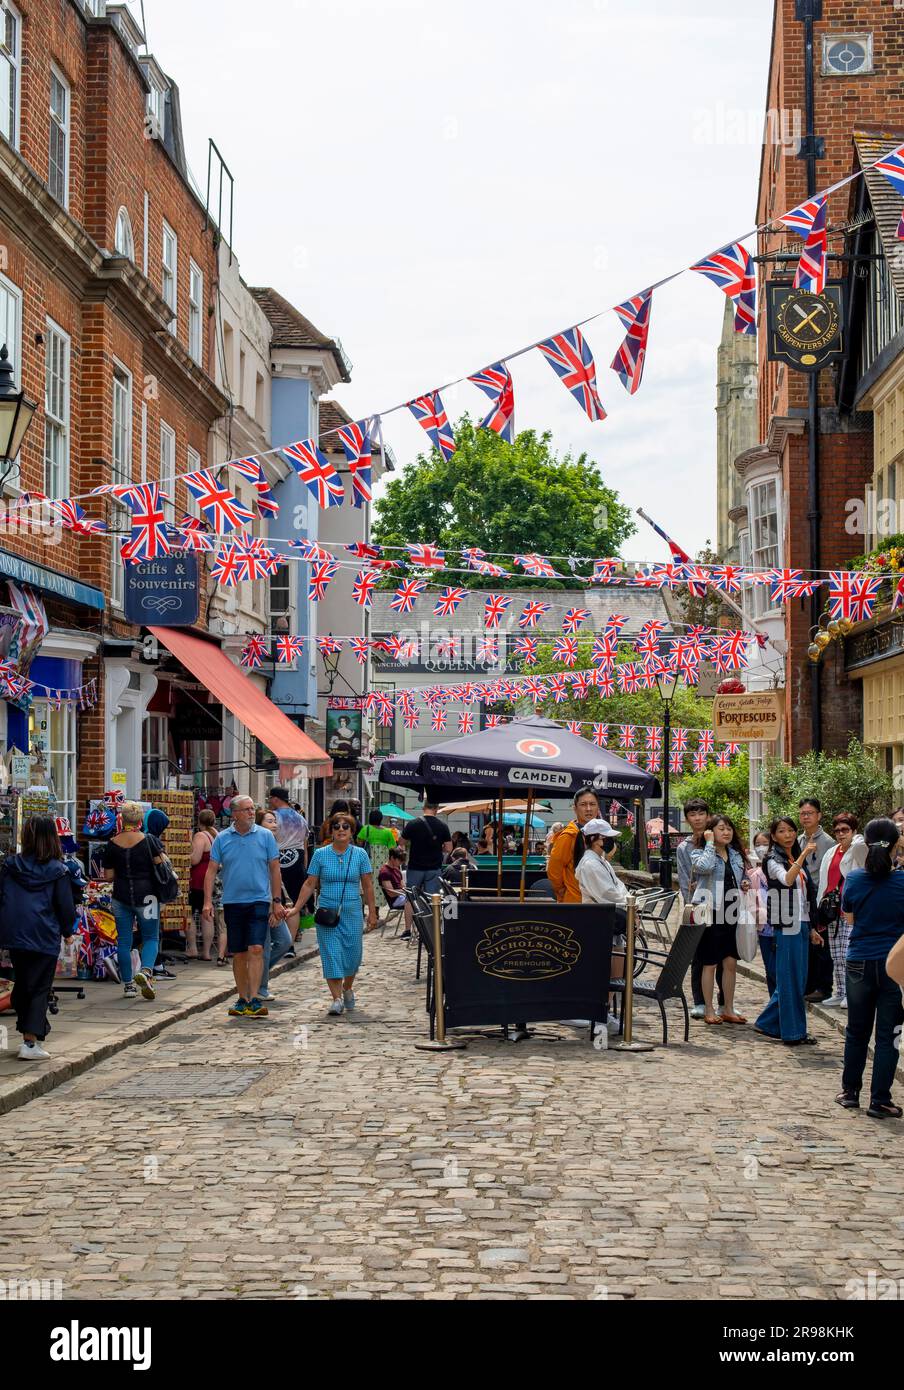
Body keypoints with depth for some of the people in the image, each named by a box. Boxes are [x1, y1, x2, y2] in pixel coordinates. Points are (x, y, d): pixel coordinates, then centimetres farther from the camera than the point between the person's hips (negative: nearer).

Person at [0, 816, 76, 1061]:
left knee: (22, 985, 16)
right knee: (40, 989, 2)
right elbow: (66, 906, -4)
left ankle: (30, 1035, 21)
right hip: (45, 938, -3)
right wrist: (68, 930, 13)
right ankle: (31, 1043, -7)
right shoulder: (57, 870, -6)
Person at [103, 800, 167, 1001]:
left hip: (121, 897, 2)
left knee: (123, 941, 10)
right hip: (146, 896, -2)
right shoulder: (149, 840, -8)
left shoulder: (112, 844, -1)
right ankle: (145, 970, -19)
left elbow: (108, 876, 2)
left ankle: (128, 984, 12)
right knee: (151, 937, 7)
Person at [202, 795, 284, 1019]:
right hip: (232, 902, 2)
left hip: (259, 901, -2)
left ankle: (255, 999, -13)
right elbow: (211, 871, 4)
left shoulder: (266, 836, 2)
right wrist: (208, 901, -5)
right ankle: (242, 1000, 17)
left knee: (256, 949, -13)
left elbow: (275, 870, 6)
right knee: (239, 954, 7)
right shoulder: (222, 839, 4)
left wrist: (277, 901, 3)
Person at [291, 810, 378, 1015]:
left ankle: (347, 988, 32)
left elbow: (367, 885, 5)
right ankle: (337, 998, -4)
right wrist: (295, 908, -3)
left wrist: (372, 913, 3)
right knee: (331, 955, -6)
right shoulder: (320, 854, 1)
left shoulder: (359, 854, 2)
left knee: (353, 953, 5)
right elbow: (309, 884, 3)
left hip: (352, 913, 1)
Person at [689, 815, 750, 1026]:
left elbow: (742, 878, 28)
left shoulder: (736, 855, 13)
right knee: (710, 963, 1)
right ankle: (708, 1010, 10)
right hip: (711, 913, -6)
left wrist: (745, 884, 4)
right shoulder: (700, 853, -6)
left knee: (730, 963, 8)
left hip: (731, 914, 6)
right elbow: (704, 867, -29)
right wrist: (709, 843, -17)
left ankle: (728, 1009, 17)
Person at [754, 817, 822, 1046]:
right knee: (790, 978, -6)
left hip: (800, 924, 8)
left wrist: (810, 928, 20)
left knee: (797, 978, 11)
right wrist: (804, 854, -39)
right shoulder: (773, 861, -8)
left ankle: (769, 1023, 21)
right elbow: (787, 880, -30)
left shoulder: (794, 860, 17)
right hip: (785, 925, -8)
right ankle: (793, 1032, -2)